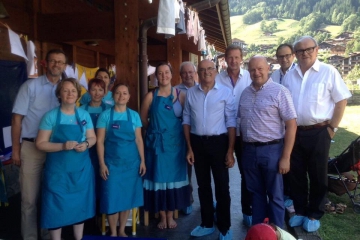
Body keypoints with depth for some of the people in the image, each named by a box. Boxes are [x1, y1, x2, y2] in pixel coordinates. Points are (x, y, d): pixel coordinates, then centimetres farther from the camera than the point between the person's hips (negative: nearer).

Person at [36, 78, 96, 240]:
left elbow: (93, 138, 9)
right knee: (56, 206, 2)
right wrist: (63, 146, -22)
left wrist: (86, 144, -14)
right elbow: (40, 144, -8)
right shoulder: (50, 116, -7)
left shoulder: (84, 115, 4)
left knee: (80, 204, 13)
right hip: (58, 169, -3)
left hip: (81, 168, 3)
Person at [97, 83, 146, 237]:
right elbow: (100, 141, -3)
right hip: (112, 162, -2)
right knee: (112, 198, 2)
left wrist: (142, 161, 1)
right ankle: (113, 232, 20)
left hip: (131, 162, 2)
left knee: (128, 197, 8)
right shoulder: (106, 115, -2)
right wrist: (102, 164, -8)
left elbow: (139, 140, 6)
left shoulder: (134, 115, 4)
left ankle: (122, 230, 25)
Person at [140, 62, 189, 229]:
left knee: (174, 176, 8)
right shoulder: (151, 96, -2)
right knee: (159, 177, 4)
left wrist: (175, 130, 1)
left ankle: (170, 215, 23)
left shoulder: (180, 95, 0)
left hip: (176, 142, 1)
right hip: (157, 143, -1)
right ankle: (162, 216, 19)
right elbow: (143, 118, 6)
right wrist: (154, 130, 10)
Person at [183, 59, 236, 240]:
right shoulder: (190, 93, 4)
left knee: (222, 186, 5)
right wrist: (189, 148, 3)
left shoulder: (225, 92, -4)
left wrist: (230, 150, -8)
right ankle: (207, 224, 32)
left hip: (218, 142, -3)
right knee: (203, 185, 15)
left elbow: (231, 122, -5)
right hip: (197, 143, 3)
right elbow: (186, 121, 7)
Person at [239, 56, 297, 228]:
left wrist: (285, 157, -15)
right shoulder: (245, 93, 8)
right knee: (256, 192, 18)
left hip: (271, 150, -5)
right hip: (249, 150, 5)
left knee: (275, 195, 8)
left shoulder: (279, 91, -9)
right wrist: (242, 148, 9)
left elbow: (291, 124, -12)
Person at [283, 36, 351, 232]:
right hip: (294, 132, 4)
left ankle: (314, 215, 24)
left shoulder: (328, 72, -5)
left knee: (317, 175, 8)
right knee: (296, 174, 12)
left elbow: (342, 100, -4)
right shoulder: (289, 76, 7)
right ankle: (300, 211, 29)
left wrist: (332, 128, -6)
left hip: (318, 132, -4)